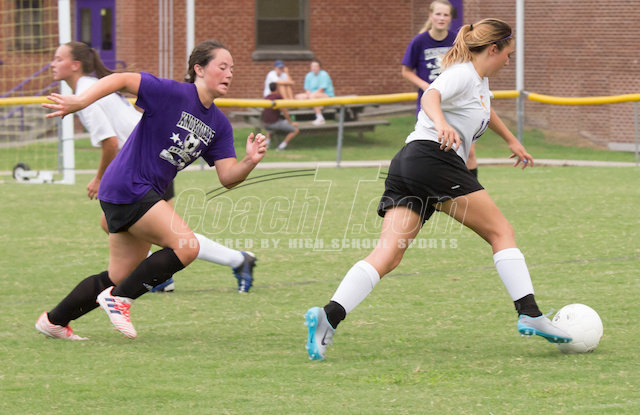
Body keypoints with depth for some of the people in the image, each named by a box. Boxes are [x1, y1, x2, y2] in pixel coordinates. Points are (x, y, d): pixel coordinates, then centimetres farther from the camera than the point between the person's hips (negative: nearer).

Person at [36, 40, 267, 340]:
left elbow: (227, 177, 4)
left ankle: (53, 320, 27)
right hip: (128, 188, -9)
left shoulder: (219, 125, 9)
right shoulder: (173, 94, -13)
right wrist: (80, 102, -30)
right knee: (187, 246, -19)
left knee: (121, 278, 13)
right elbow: (121, 80, -18)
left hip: (145, 194, 9)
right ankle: (119, 298, -7)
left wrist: (250, 161, -17)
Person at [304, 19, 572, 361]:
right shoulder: (463, 73, -1)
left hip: (405, 166, 9)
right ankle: (529, 315, -4)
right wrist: (441, 123, -44)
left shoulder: (480, 81, 29)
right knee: (501, 231, 1)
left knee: (387, 254, -7)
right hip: (434, 157, -9)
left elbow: (484, 111, 53)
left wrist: (511, 141, 66)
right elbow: (431, 96, -23)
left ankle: (329, 316, -25)